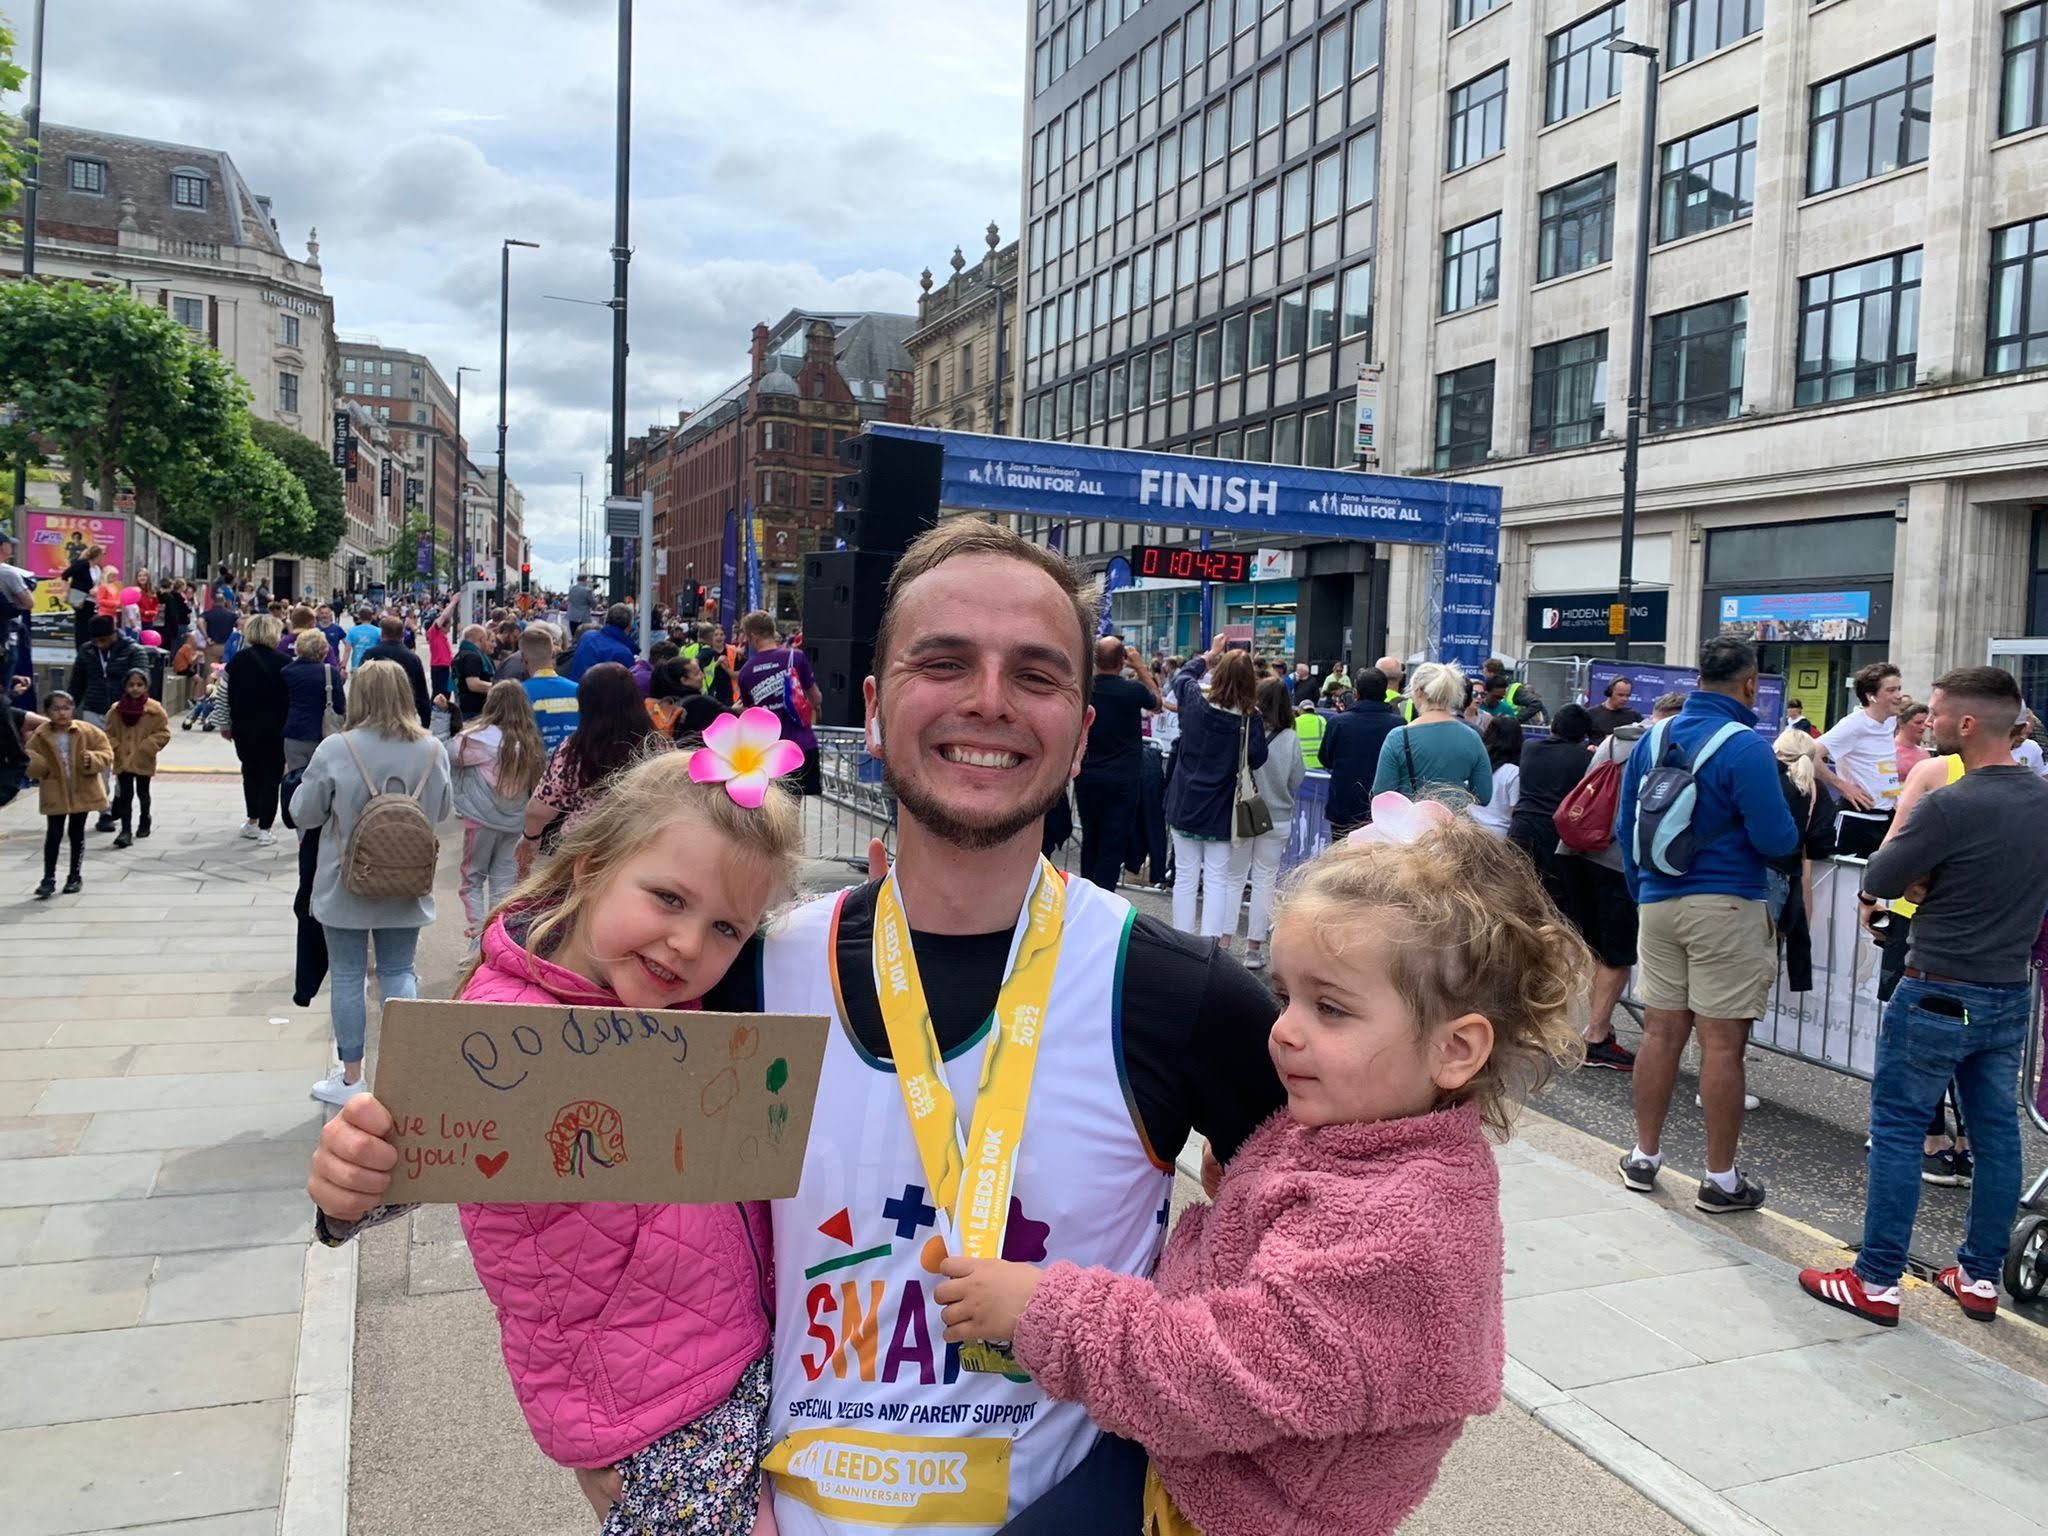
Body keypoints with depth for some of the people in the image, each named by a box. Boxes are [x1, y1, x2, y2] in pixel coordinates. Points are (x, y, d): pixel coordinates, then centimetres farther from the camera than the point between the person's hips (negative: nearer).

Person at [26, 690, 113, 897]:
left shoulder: (88, 732, -6)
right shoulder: (40, 736, -5)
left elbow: (106, 754, -4)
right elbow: (32, 768, -1)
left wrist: (92, 760, -23)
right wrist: (34, 765, -23)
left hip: (82, 791, 0)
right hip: (55, 794, 0)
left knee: (77, 834, 11)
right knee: (53, 835, -2)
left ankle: (75, 876, 22)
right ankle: (48, 879, 5)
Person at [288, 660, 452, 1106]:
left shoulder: (336, 749, -15)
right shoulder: (431, 749, -7)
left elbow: (303, 813, -4)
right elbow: (443, 810, 8)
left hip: (346, 887, -2)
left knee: (347, 976, 9)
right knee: (399, 972, 12)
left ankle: (350, 1077, 20)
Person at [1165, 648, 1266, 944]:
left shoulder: (1194, 702, -6)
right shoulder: (1250, 718, -14)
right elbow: (1258, 757, -16)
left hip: (1185, 804, 2)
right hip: (1221, 809, -2)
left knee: (1185, 876, 8)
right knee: (1216, 879, 5)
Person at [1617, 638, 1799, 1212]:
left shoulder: (1653, 737, 7)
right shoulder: (1745, 746, -13)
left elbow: (1625, 827, 12)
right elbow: (1776, 839, -14)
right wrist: (1790, 830, 9)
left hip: (1657, 902, 6)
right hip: (1726, 906, -6)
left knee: (1660, 1030, 12)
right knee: (1722, 1042, 1)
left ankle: (1644, 1157, 21)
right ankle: (1720, 1180, 9)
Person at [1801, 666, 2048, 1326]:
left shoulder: (1950, 806, -22)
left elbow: (1877, 882, -14)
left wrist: (1909, 875, 4)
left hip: (1939, 995, -7)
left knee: (1897, 1129, 2)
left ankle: (1876, 1283, 7)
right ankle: (1980, 1277, 25)